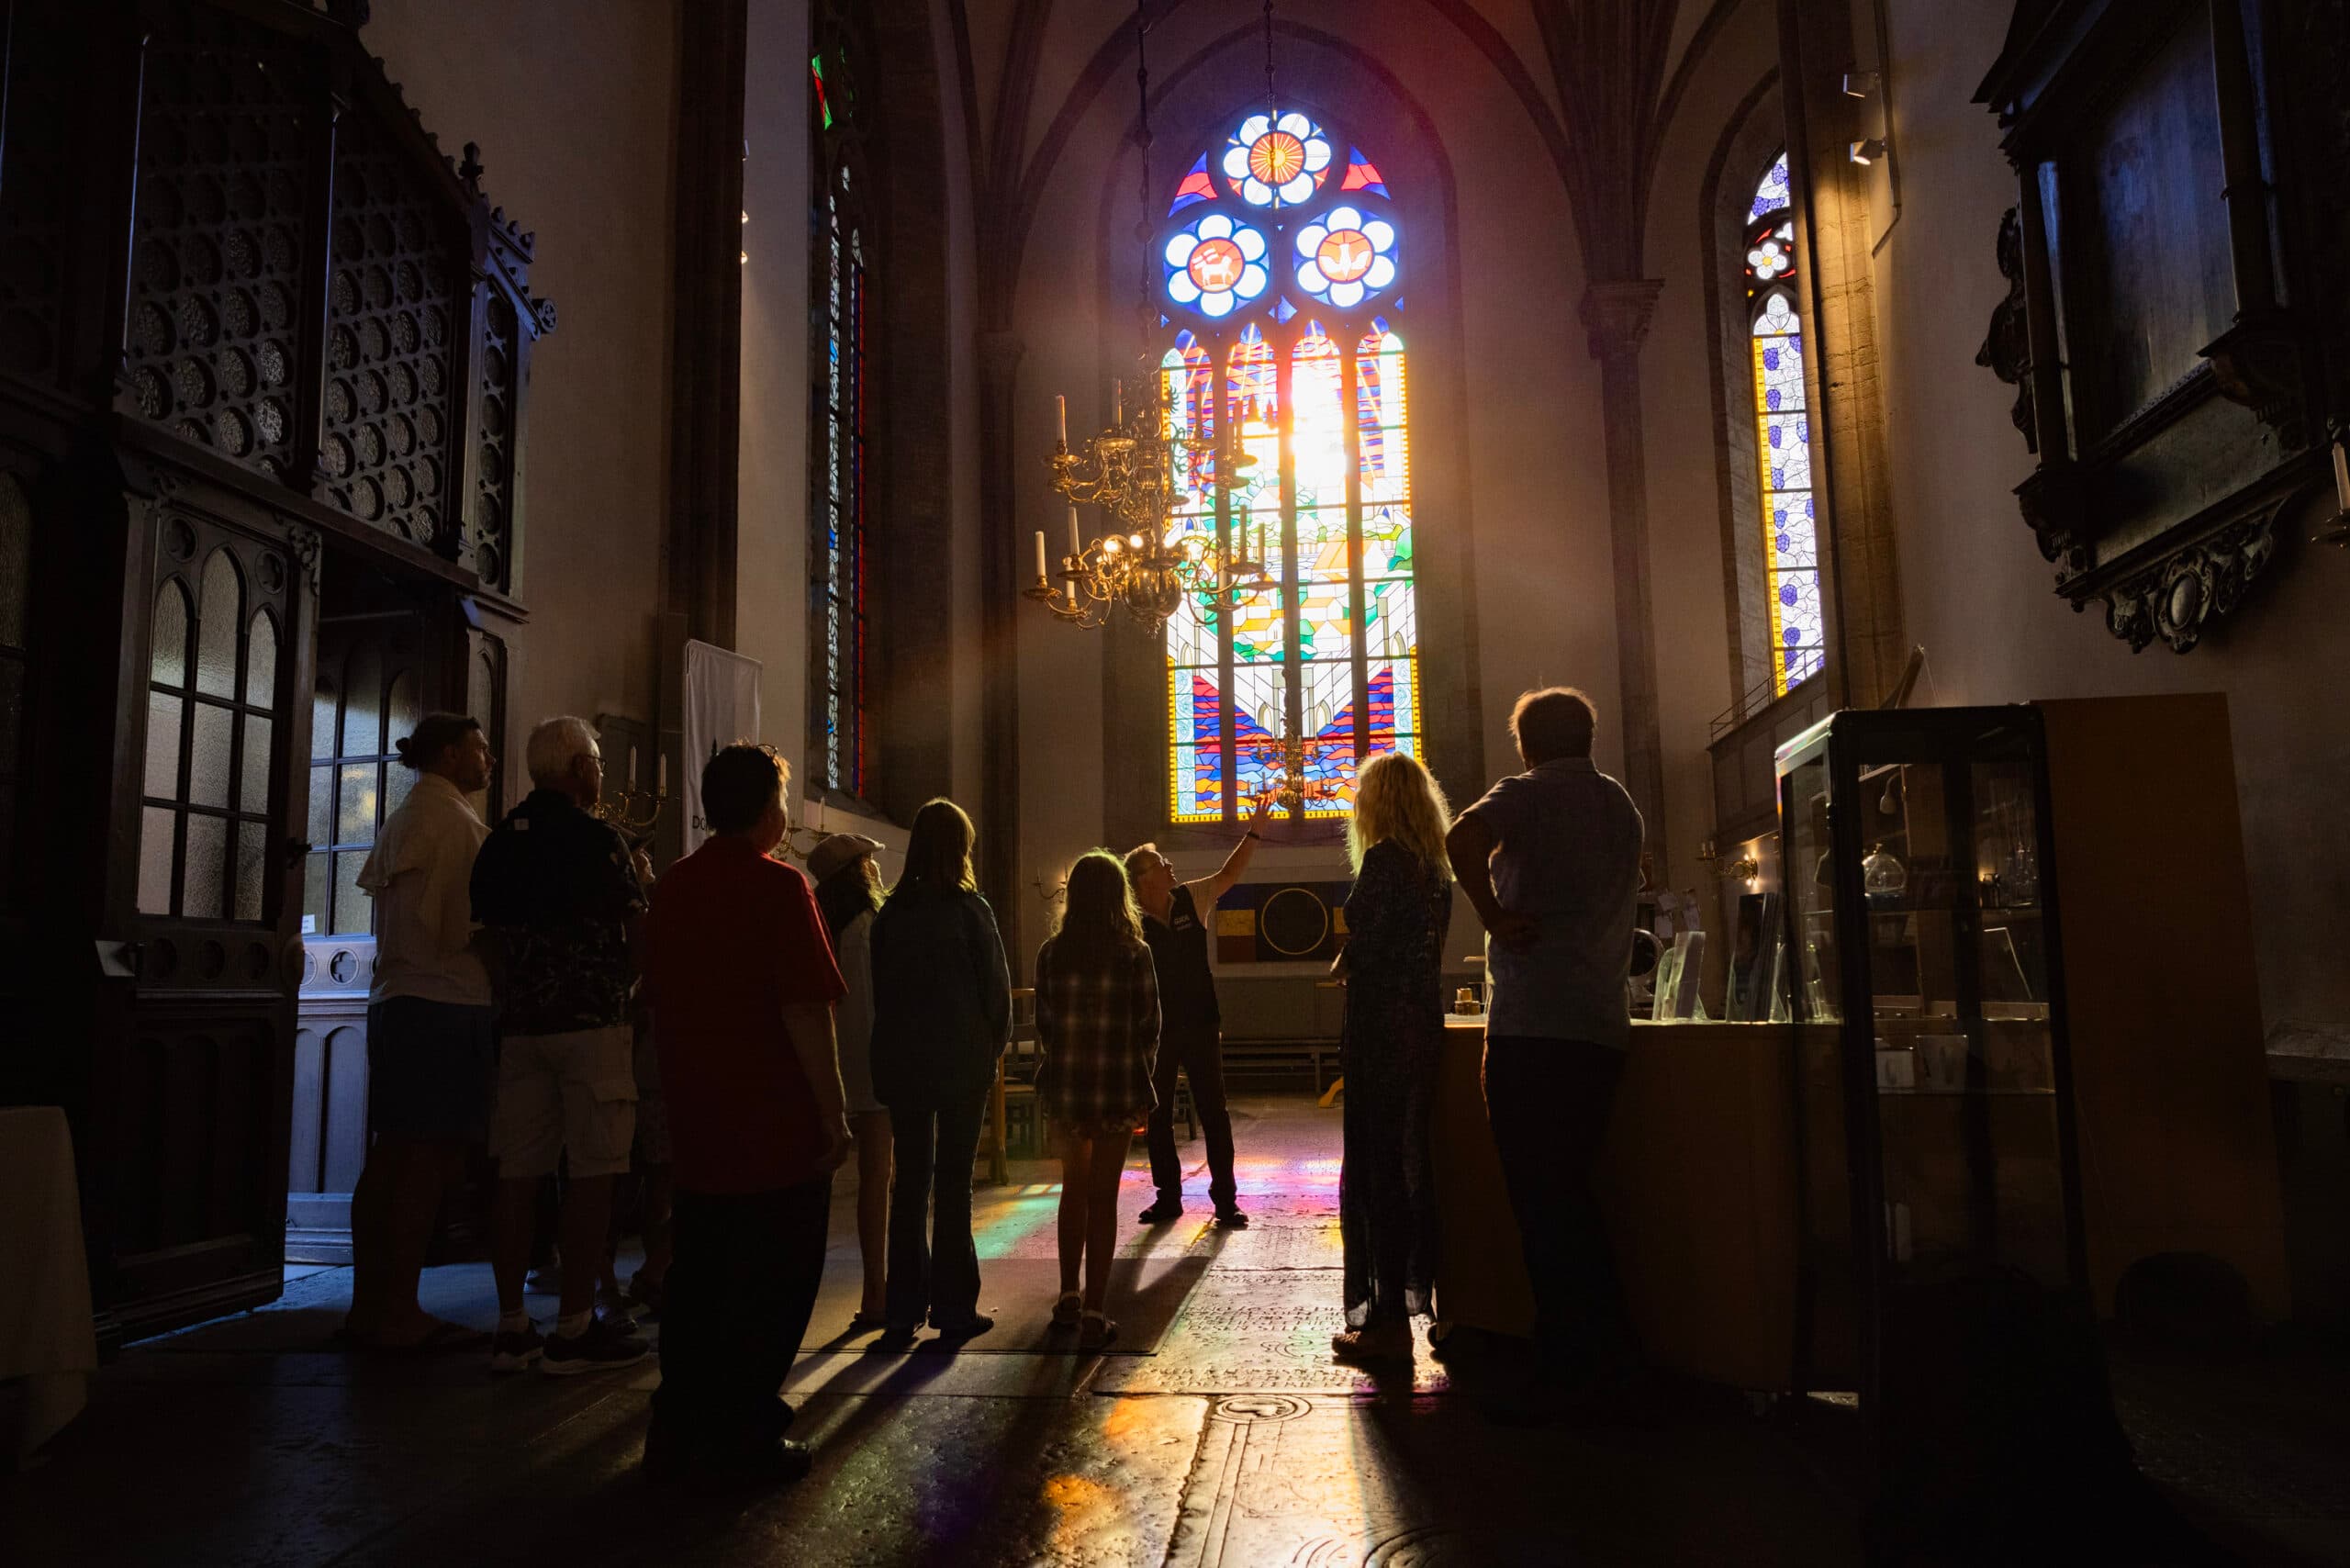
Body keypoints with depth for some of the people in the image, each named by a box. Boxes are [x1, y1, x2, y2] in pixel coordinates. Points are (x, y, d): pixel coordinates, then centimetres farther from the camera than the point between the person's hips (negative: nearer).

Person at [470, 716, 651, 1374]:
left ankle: (512, 1326, 13)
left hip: (519, 1021, 7)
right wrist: (624, 985, 9)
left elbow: (490, 932, 13)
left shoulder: (498, 841, 10)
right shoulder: (597, 838, -9)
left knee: (517, 1172, 8)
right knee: (592, 1173, -2)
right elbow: (639, 933, -9)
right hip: (591, 1020, -6)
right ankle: (574, 1328, 0)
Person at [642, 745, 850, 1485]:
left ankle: (678, 1432, 23)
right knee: (772, 1286, 5)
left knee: (697, 1279, 17)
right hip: (778, 1128, -7)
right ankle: (746, 1437, 11)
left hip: (697, 1128, 7)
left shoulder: (671, 888, 9)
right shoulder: (778, 887, -14)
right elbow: (806, 1012, -19)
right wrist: (833, 1116, -13)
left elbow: (659, 1003, 16)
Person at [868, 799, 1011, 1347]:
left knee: (910, 1181, 10)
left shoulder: (890, 912, 1)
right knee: (953, 1181, 3)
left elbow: (878, 987, 6)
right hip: (962, 1061, -3)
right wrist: (994, 1045, 8)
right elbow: (996, 985, -7)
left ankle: (904, 1307, 14)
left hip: (902, 1061, 4)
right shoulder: (968, 909, -10)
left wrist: (894, 1047, 14)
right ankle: (953, 1307, 7)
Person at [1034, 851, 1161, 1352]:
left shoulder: (1051, 952, -3)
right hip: (1118, 1089, -2)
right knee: (1103, 1196, 5)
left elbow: (1043, 1024, 2)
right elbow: (1149, 1027, -4)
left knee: (1074, 1188, 19)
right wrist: (1142, 1084, 9)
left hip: (1065, 1086, 2)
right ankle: (1094, 1313, 4)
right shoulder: (1134, 954, -8)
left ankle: (1069, 1297, 26)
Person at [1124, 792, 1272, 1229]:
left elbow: (1229, 874, 10)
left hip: (1200, 1025, 2)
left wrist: (1253, 833, 3)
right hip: (1156, 1031, -2)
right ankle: (1168, 1196, 21)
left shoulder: (1191, 899, 2)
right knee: (1158, 1116, 8)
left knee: (1214, 1111, 2)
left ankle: (1225, 1198, 10)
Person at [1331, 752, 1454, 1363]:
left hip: (1381, 1030, -9)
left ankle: (1388, 1319, -1)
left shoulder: (1383, 860, -12)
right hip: (1423, 1025, 9)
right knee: (1412, 1161, 16)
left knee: (1376, 1167, -4)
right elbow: (1427, 951, 15)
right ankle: (1420, 1288, 25)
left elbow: (1364, 951, -15)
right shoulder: (1436, 869, 13)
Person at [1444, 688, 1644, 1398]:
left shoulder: (1528, 794, -5)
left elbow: (1462, 838, -26)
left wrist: (1494, 916, -15)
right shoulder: (1622, 807, 18)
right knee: (1572, 1191, 16)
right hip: (1602, 1026, 8)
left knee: (1541, 1195, -1)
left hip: (1533, 1026, -7)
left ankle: (1573, 1357, 2)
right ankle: (1607, 1351, 21)